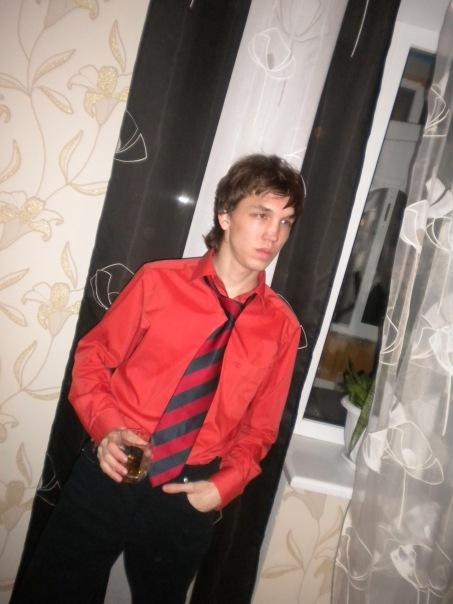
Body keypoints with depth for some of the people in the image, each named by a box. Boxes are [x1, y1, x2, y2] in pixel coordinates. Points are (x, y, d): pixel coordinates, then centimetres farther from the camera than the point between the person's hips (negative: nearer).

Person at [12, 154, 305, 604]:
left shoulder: (282, 327, -5)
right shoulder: (158, 281, -8)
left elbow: (260, 427, 5)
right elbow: (92, 359, 1)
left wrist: (224, 485, -7)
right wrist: (105, 428, -14)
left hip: (187, 499, 1)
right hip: (109, 476, 0)